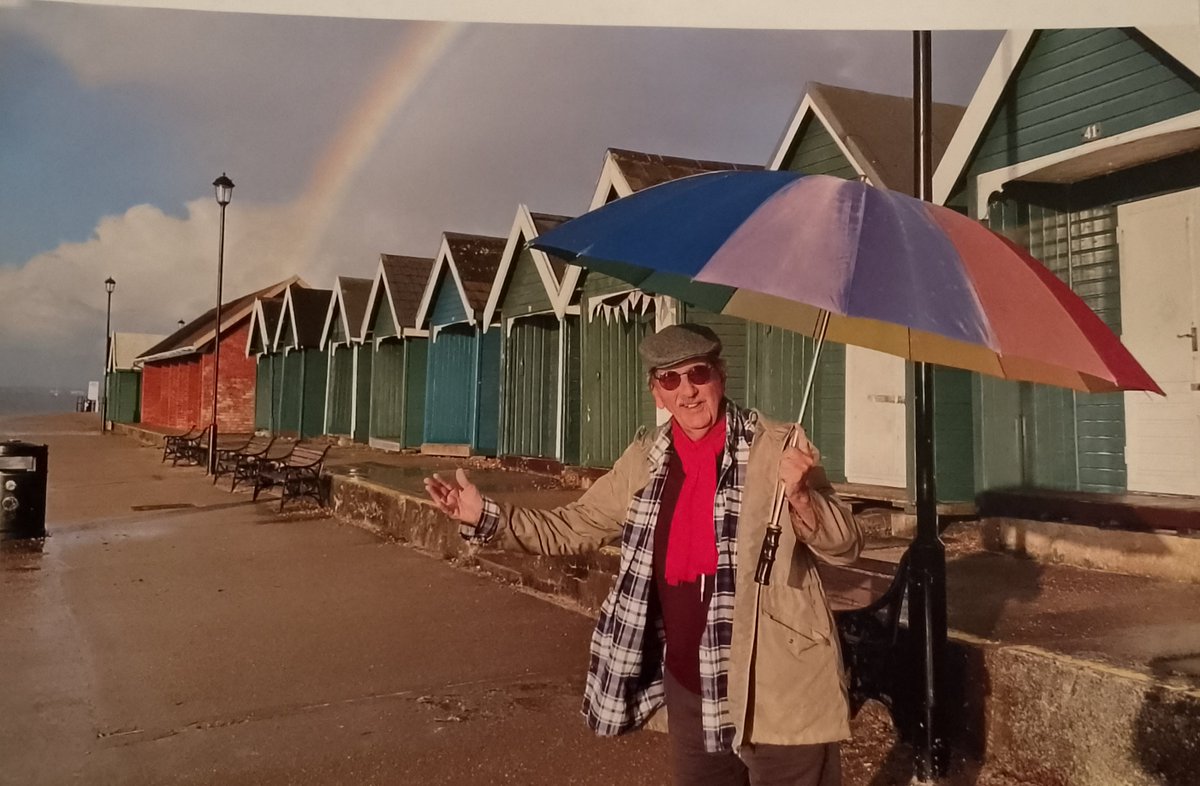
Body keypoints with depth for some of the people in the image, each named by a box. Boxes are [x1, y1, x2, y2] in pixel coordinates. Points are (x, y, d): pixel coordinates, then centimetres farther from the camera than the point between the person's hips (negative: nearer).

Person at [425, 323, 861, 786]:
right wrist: (486, 517, -2)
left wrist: (801, 497, -31)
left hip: (778, 693, -4)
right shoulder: (645, 460, 1)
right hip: (689, 686, 4)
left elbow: (845, 545, -11)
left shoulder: (777, 448, -12)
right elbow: (573, 527, 9)